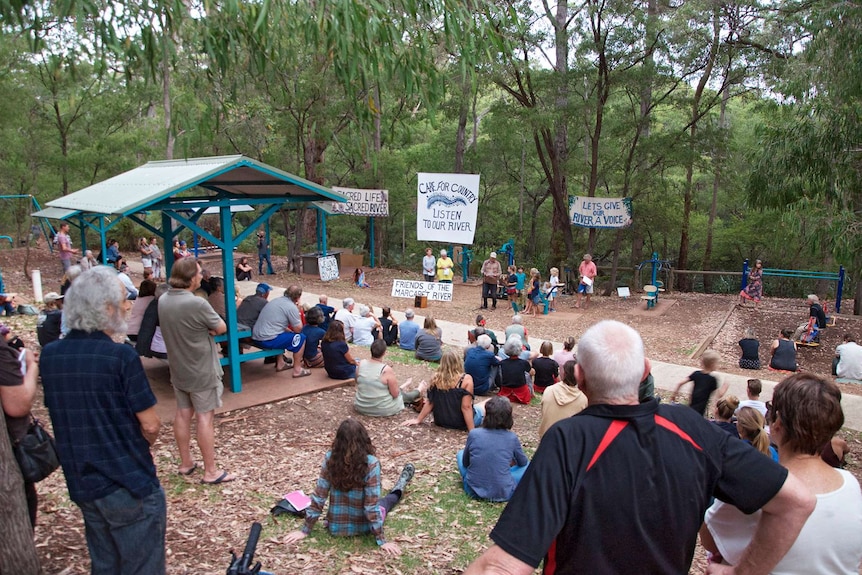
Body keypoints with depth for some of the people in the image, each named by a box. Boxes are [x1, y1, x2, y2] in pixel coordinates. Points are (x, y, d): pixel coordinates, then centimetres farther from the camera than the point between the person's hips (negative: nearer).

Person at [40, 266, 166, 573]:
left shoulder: (49, 354, 0)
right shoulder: (121, 356, -20)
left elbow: (62, 414, 12)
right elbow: (150, 425, -16)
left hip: (81, 485, 7)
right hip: (130, 485, -6)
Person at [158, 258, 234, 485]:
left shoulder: (163, 300, -2)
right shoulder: (197, 304, -26)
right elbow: (221, 328, -14)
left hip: (178, 368, 7)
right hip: (201, 371, -7)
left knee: (183, 414, 16)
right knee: (204, 417, 0)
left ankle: (185, 463, 29)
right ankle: (211, 472, 8)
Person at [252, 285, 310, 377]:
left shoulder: (276, 300, 15)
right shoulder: (292, 307, -11)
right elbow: (298, 329, -6)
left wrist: (290, 330, 22)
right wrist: (298, 311, 4)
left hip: (256, 337, 9)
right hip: (268, 341, -9)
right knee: (301, 338, 3)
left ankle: (280, 364, 36)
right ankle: (297, 370, 7)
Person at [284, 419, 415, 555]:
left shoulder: (330, 458, -19)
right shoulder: (371, 464, -27)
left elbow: (318, 497, -13)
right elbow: (372, 505, -24)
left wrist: (305, 530, -3)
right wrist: (381, 540, -15)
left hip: (335, 528, 2)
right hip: (363, 528, -2)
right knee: (388, 499, 31)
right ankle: (403, 481, 61)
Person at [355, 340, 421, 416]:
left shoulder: (361, 364, -11)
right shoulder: (387, 370, -25)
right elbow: (395, 394, -17)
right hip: (382, 410, -4)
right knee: (403, 394, 25)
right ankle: (419, 390, 53)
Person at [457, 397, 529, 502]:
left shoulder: (473, 434, -12)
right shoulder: (512, 438, -10)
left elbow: (465, 463, 2)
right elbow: (523, 462, 9)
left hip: (474, 490, 0)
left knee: (460, 454, 25)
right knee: (527, 466, 23)